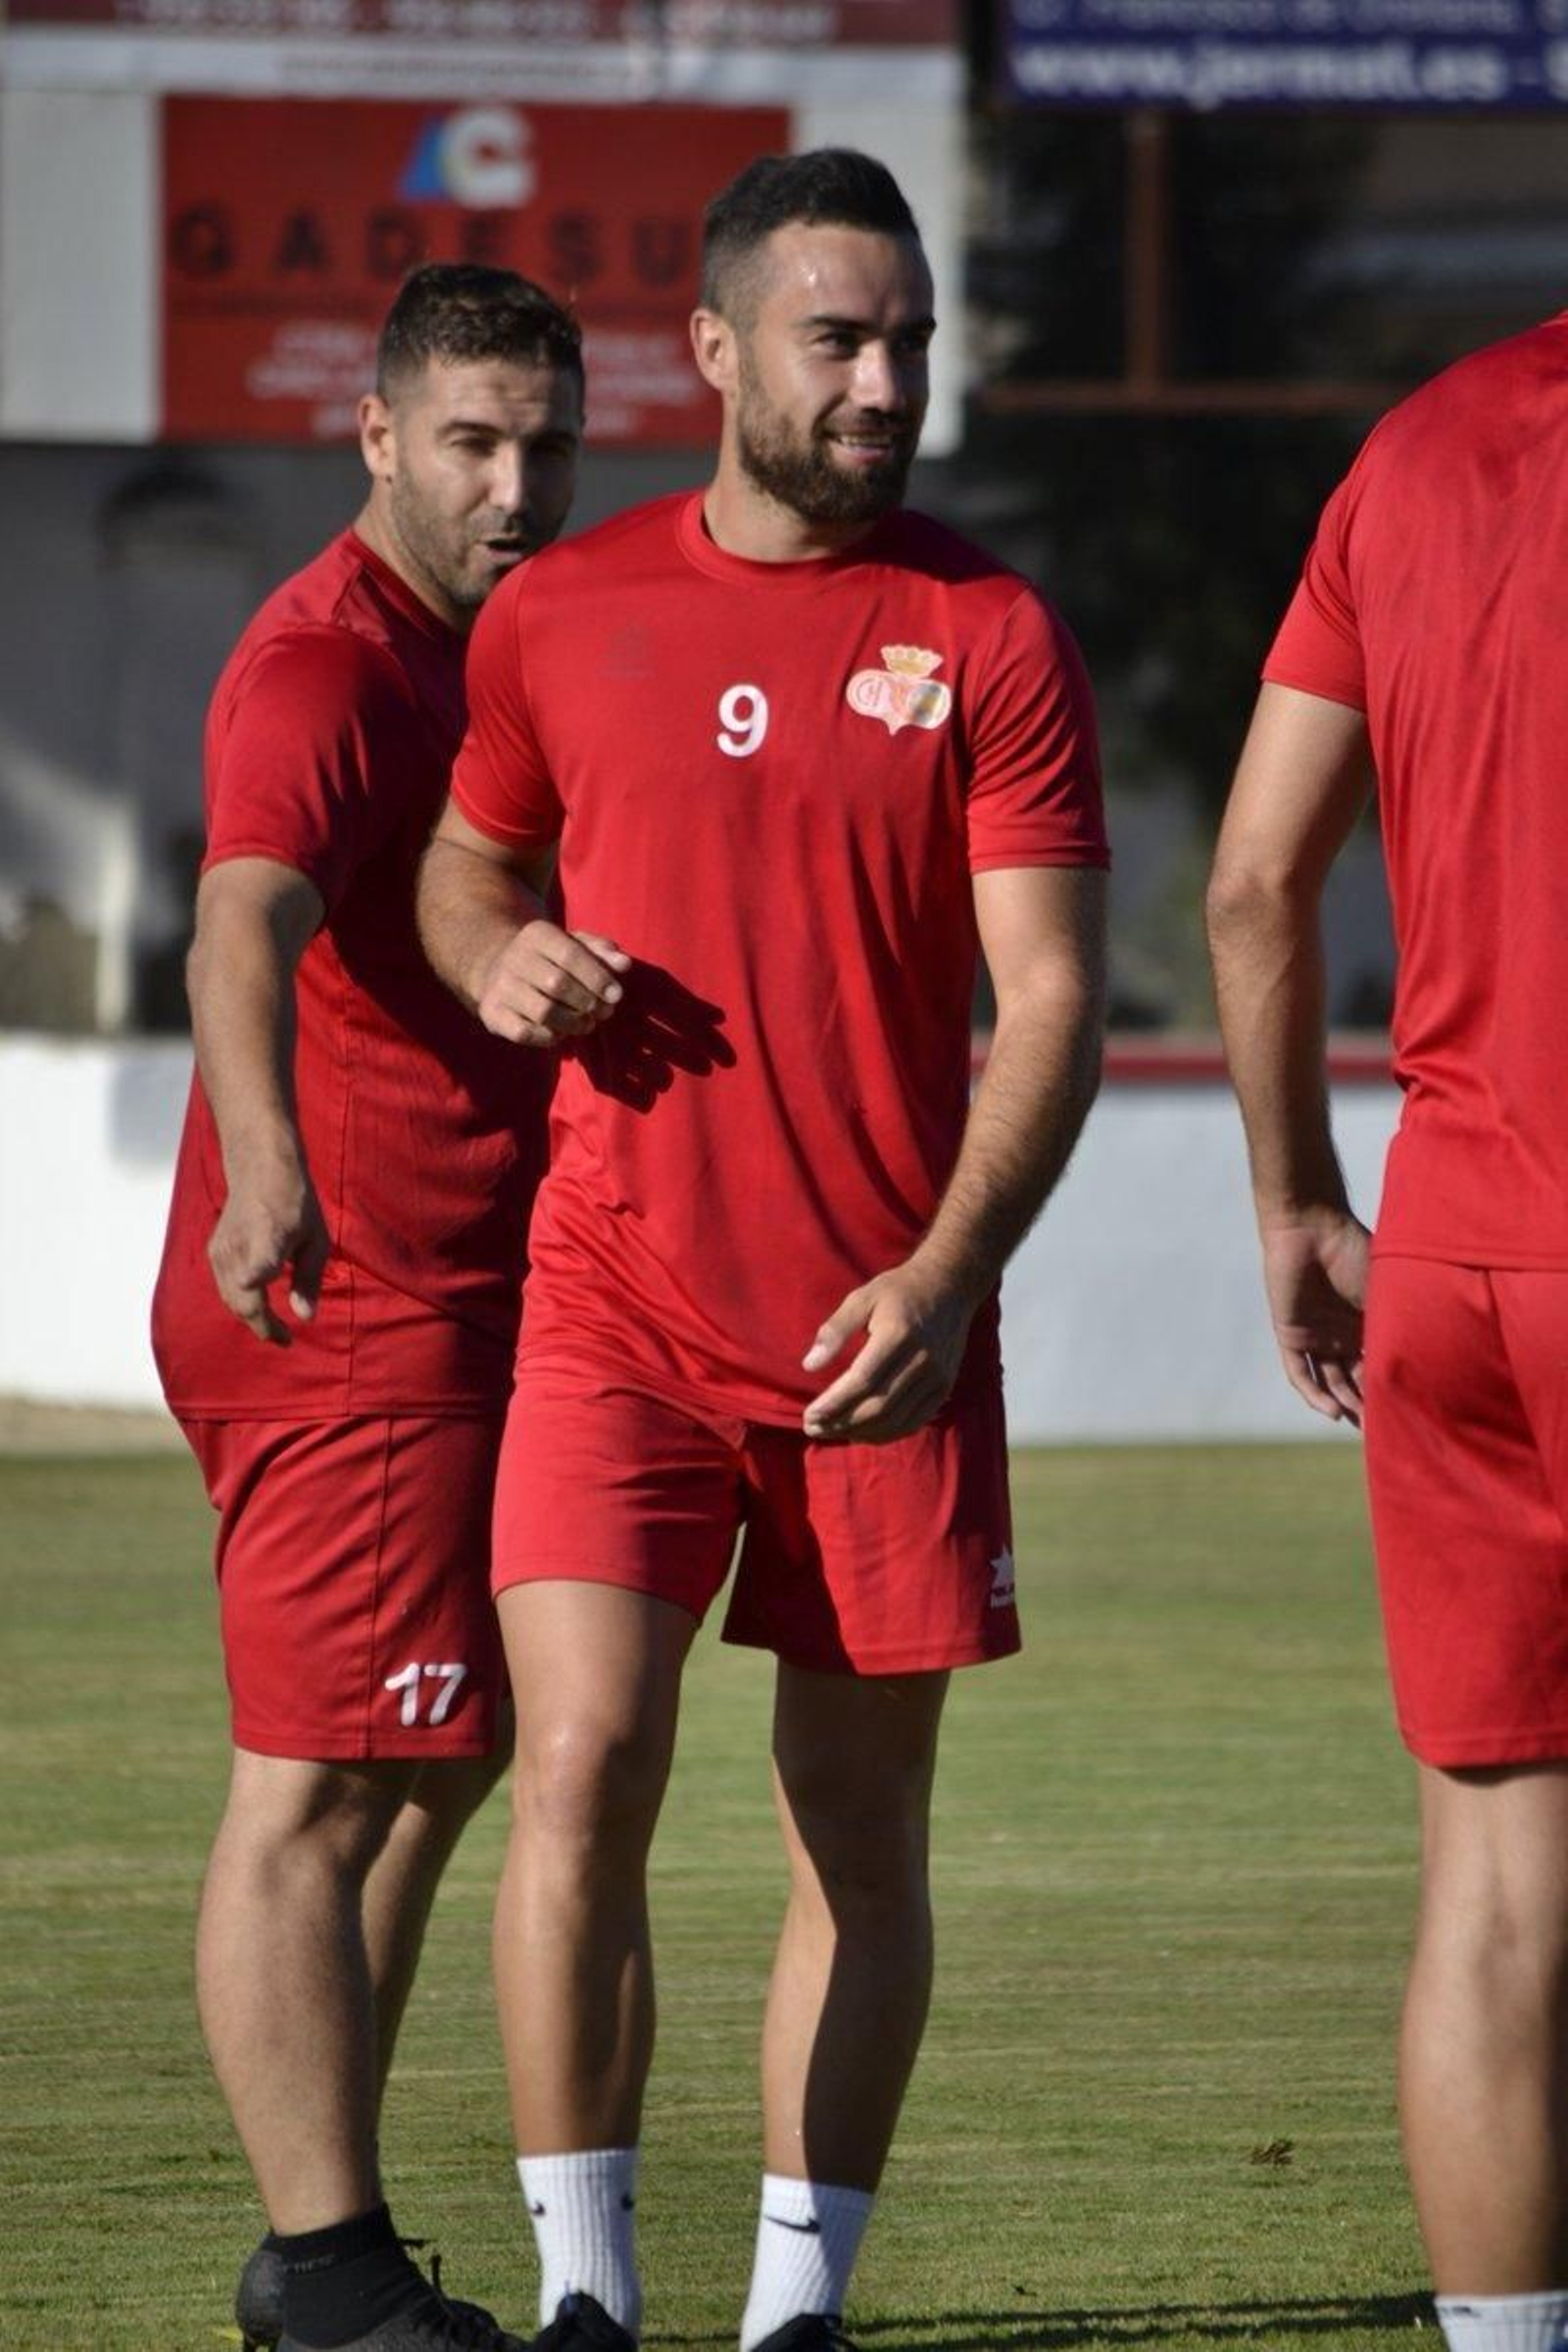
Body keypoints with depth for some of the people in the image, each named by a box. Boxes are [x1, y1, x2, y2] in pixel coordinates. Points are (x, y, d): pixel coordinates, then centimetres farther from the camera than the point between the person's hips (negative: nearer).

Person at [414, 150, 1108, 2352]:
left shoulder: (990, 639, 0)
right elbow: (467, 861, 23)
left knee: (860, 1829, 5)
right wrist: (502, 959, -2)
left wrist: (945, 1276, -17)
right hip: (620, 1307, 0)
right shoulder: (556, 616, 6)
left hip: (892, 1326, 0)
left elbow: (1050, 995, -4)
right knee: (584, 1768, -14)